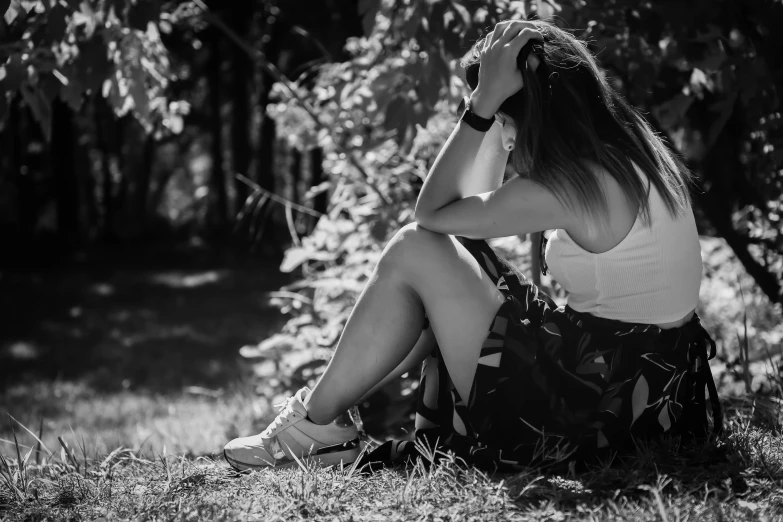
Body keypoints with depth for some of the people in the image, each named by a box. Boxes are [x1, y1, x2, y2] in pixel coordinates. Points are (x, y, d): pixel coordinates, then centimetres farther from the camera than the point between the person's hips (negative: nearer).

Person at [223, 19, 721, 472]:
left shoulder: (574, 183, -21)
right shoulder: (629, 148, 8)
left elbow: (433, 210, -11)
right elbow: (479, 206, 16)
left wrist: (483, 103, -12)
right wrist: (490, 107, 9)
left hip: (597, 409, -9)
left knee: (414, 252, -5)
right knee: (454, 256, 17)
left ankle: (317, 424, 8)